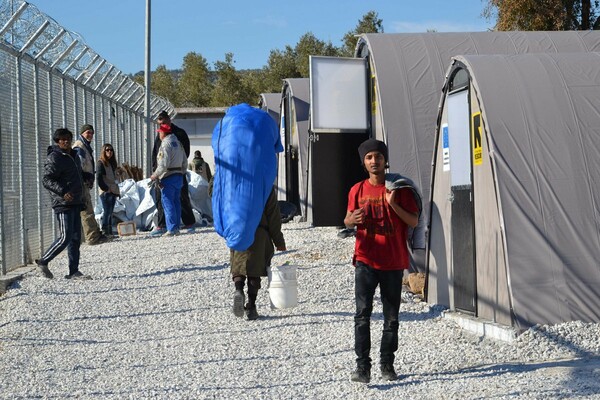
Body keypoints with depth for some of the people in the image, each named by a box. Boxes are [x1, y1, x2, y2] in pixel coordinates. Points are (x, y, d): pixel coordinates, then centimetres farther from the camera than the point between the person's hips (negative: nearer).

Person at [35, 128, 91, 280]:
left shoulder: (74, 156, 17)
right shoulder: (54, 158, -10)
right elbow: (46, 180, -18)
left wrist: (81, 200, 26)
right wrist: (62, 192, -32)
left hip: (75, 203, 9)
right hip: (63, 204, -9)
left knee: (76, 238, 6)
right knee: (65, 238, -10)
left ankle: (74, 272, 10)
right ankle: (43, 262, 7)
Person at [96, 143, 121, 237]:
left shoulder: (112, 163, 18)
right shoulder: (101, 163, -6)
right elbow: (98, 178, -14)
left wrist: (117, 191, 14)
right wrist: (106, 189, -15)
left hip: (113, 191, 8)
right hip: (106, 192, -8)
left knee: (110, 212, 10)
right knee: (107, 212, -10)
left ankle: (110, 232, 13)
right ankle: (104, 231, -9)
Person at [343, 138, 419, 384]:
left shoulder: (399, 188, 1)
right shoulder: (358, 190, 6)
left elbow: (414, 221, -2)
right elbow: (348, 221, 15)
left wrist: (393, 205, -17)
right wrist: (352, 219, -10)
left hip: (393, 262, 0)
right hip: (366, 260, 0)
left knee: (391, 316, 7)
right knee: (362, 313, -11)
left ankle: (387, 363, 19)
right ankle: (362, 366, -12)